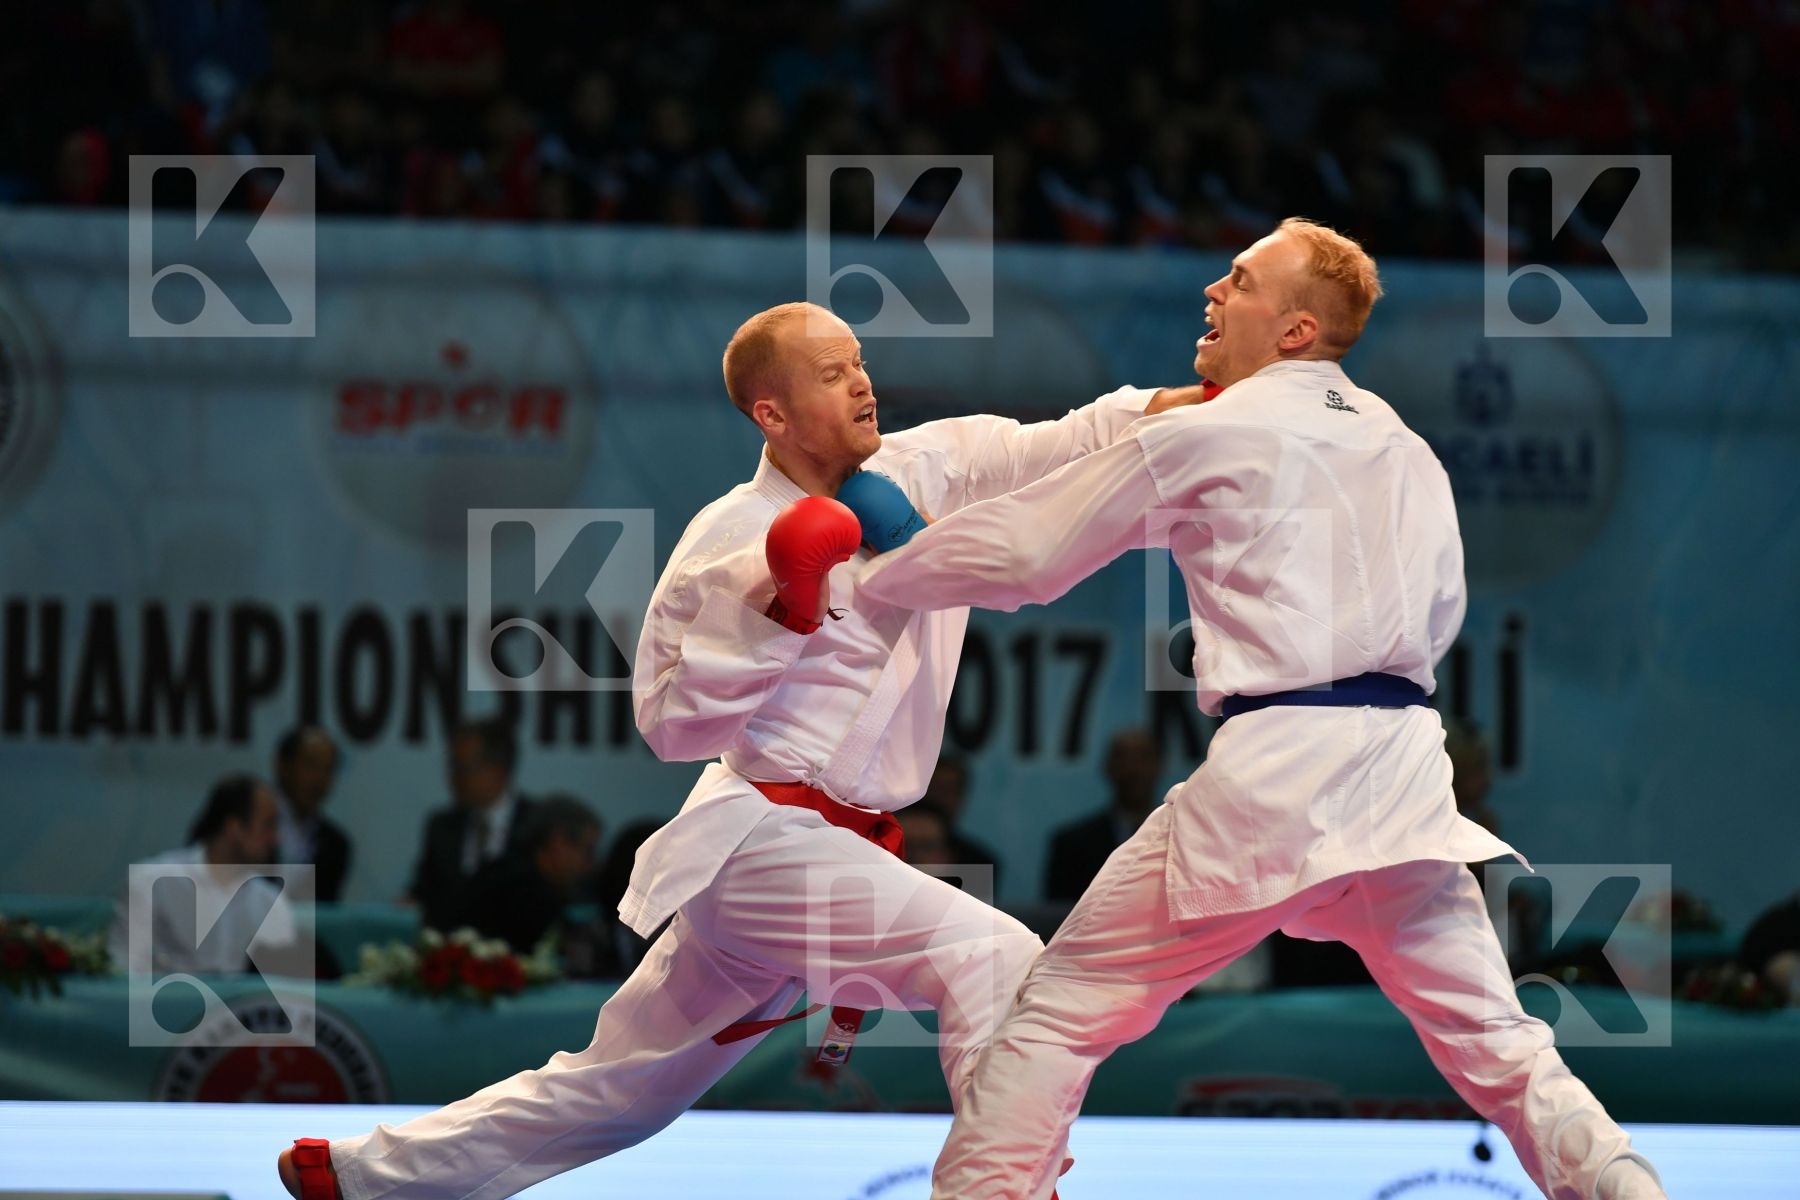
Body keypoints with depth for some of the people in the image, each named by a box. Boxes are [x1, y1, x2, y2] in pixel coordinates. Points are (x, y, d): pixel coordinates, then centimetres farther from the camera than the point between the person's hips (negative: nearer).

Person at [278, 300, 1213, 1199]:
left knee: (617, 1090, 18)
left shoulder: (927, 470, 3)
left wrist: (1187, 400, -21)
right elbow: (672, 726, -10)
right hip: (765, 846, -7)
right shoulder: (730, 542, -12)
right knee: (995, 959, -24)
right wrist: (775, 611, -21)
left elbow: (1064, 445, -5)